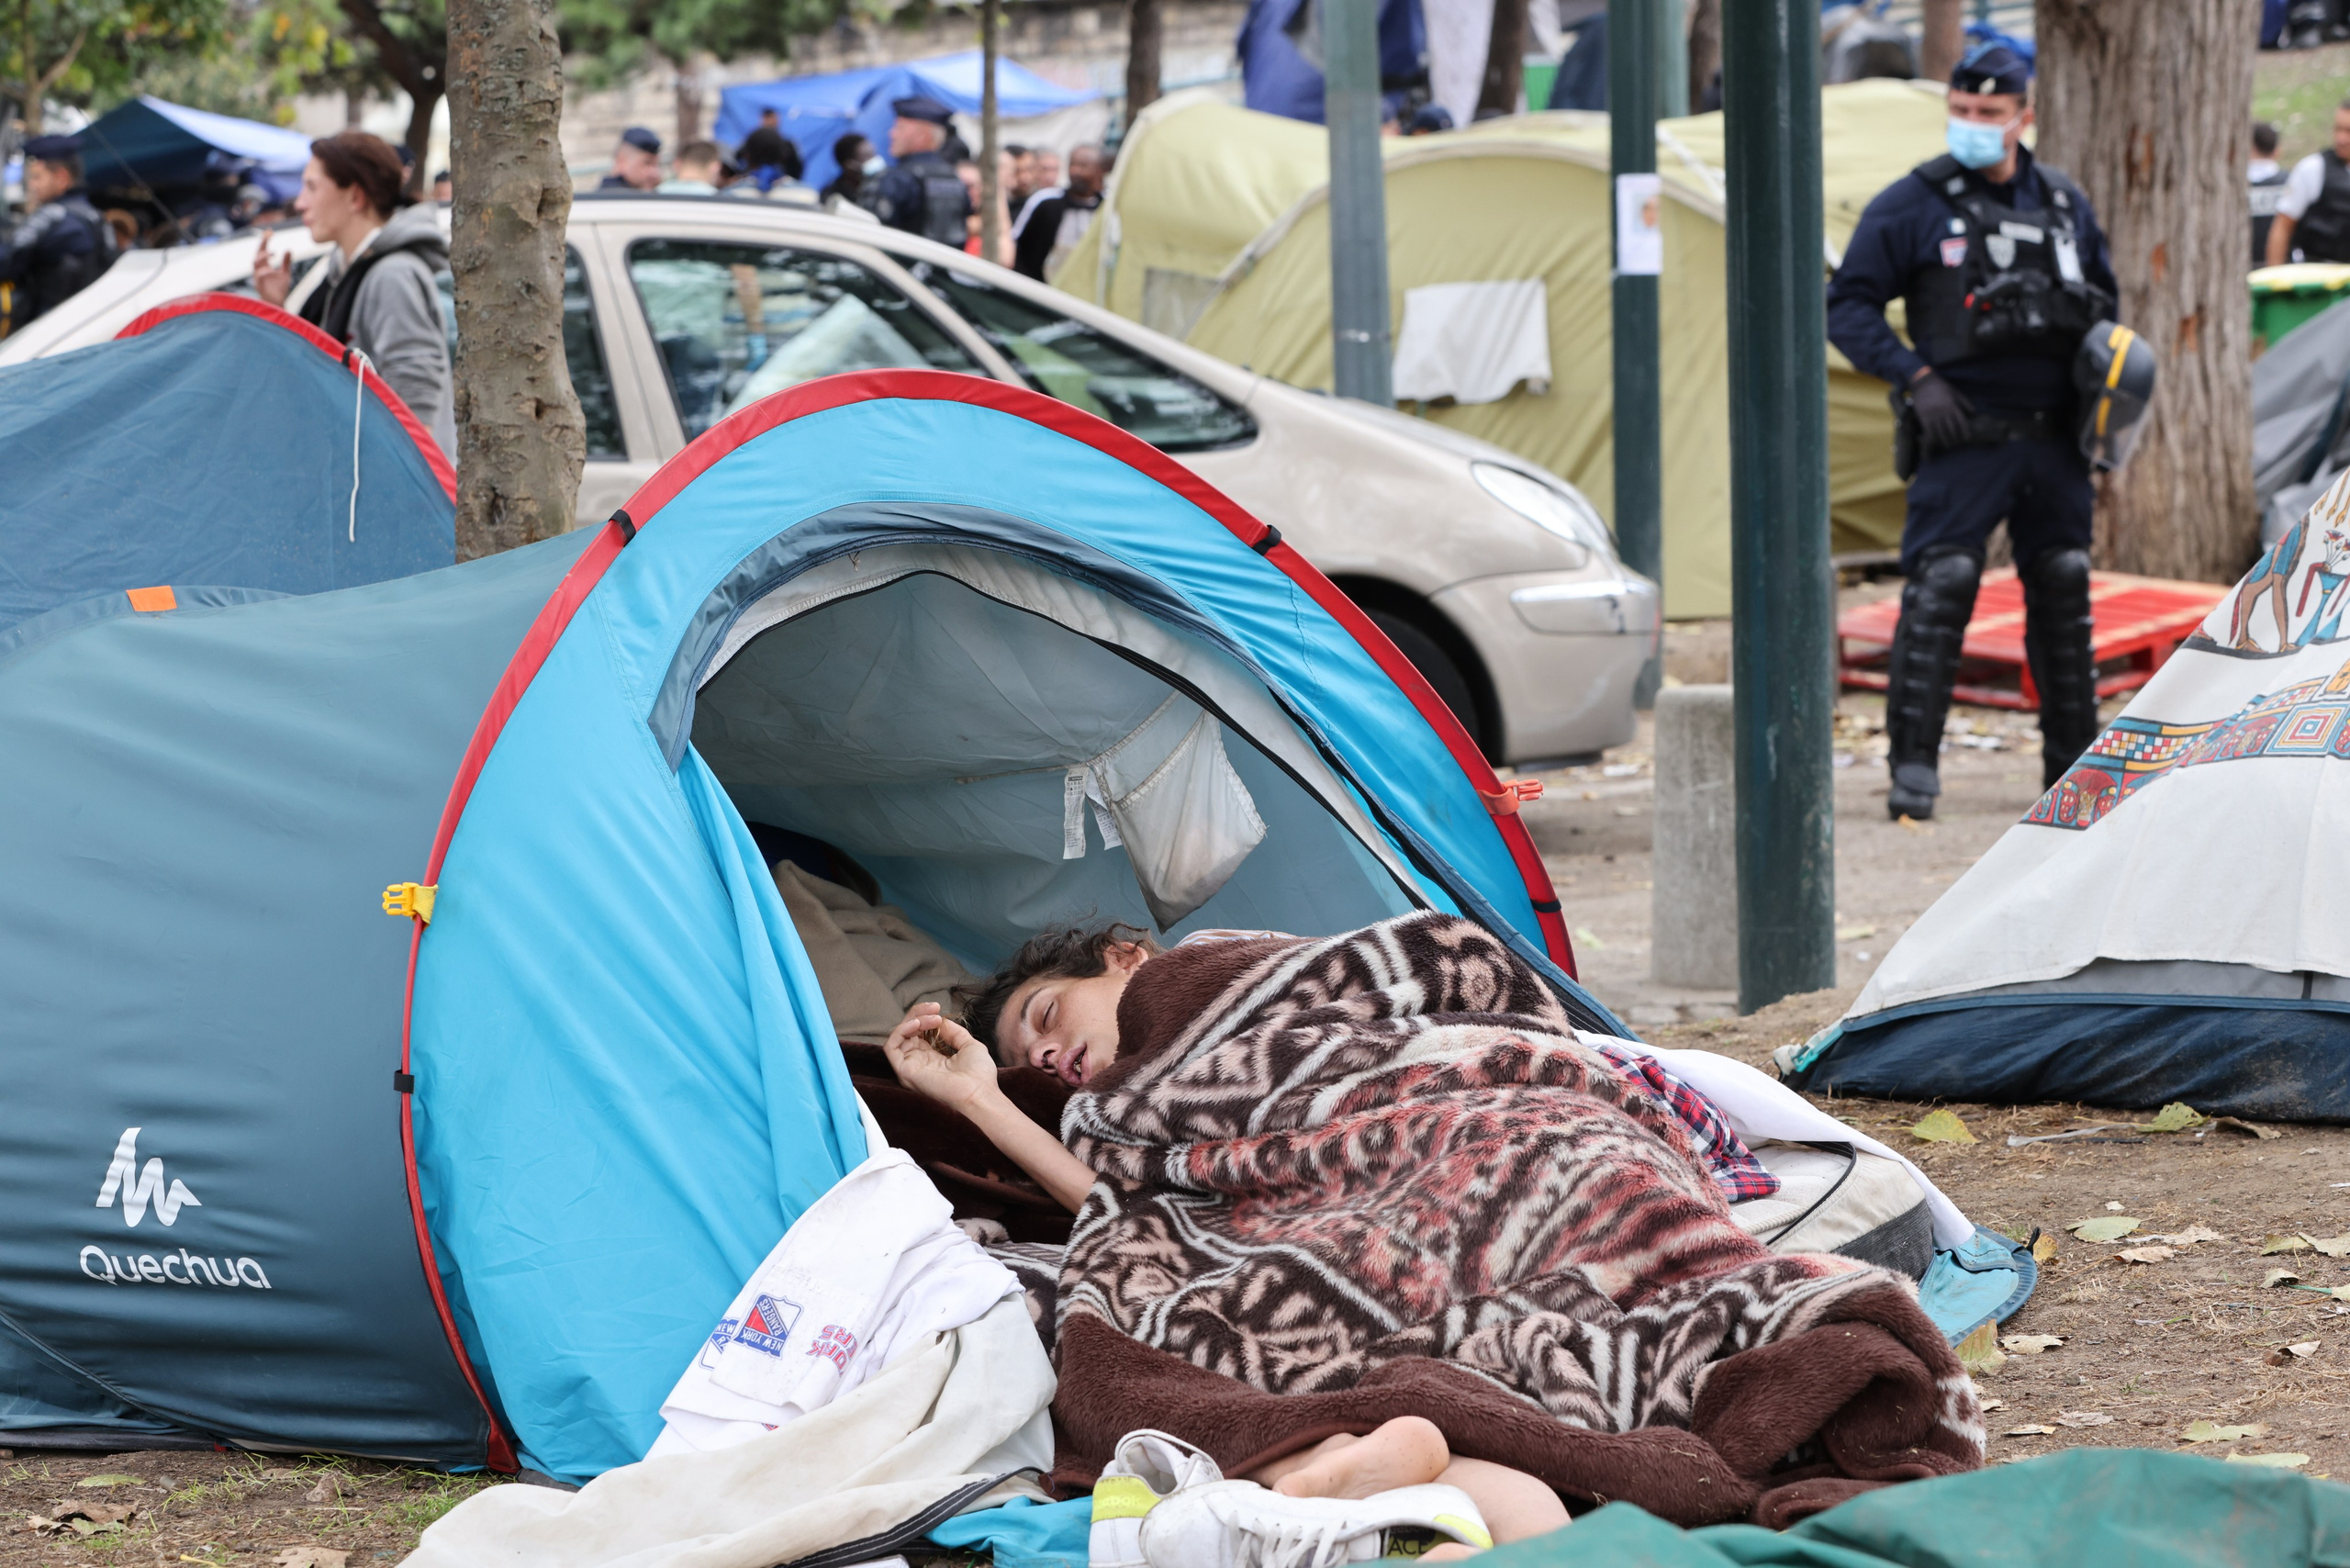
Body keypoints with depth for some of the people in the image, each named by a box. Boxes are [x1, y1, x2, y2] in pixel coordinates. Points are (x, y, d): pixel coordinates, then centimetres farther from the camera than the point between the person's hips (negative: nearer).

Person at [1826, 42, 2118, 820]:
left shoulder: (2065, 203, 12)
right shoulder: (1913, 204, -3)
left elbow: (2104, 302, 25)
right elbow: (1848, 309, -2)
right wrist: (1915, 377, -12)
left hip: (2054, 438, 5)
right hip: (1965, 437, -5)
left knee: (2064, 593, 10)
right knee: (1939, 589, -13)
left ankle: (2076, 763, 21)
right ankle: (1912, 764, -10)